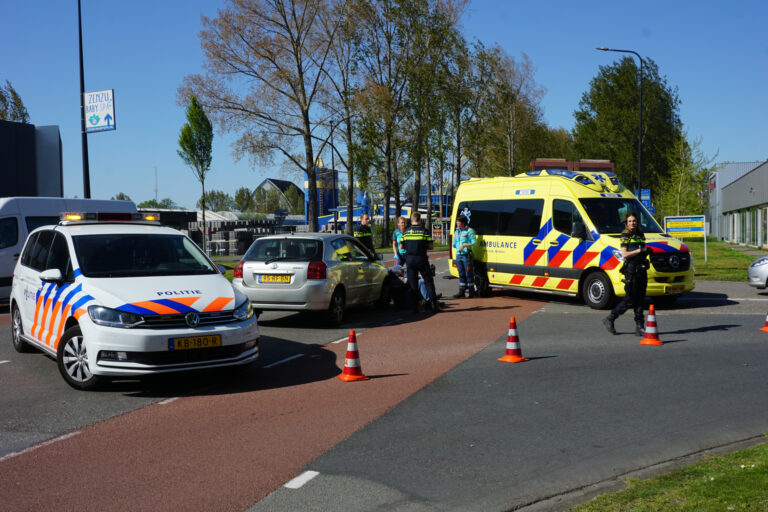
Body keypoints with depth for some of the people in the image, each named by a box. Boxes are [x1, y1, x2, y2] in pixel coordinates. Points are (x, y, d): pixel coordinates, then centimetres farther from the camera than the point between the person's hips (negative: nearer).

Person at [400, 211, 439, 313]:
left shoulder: (406, 231, 3)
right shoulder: (424, 231, -3)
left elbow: (401, 246, 5)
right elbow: (430, 246, -4)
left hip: (409, 259, 2)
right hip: (421, 258, -2)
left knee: (413, 284, 7)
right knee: (429, 282, 6)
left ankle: (415, 307, 5)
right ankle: (433, 304, -2)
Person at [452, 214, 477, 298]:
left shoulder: (469, 231, -4)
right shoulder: (456, 232, 18)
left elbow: (474, 242, -12)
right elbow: (454, 243, 29)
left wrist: (464, 245, -21)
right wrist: (456, 245, 10)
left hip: (466, 255, -7)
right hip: (458, 255, 7)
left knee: (469, 274, -4)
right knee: (461, 274, 7)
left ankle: (471, 292, 3)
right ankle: (461, 292, 9)